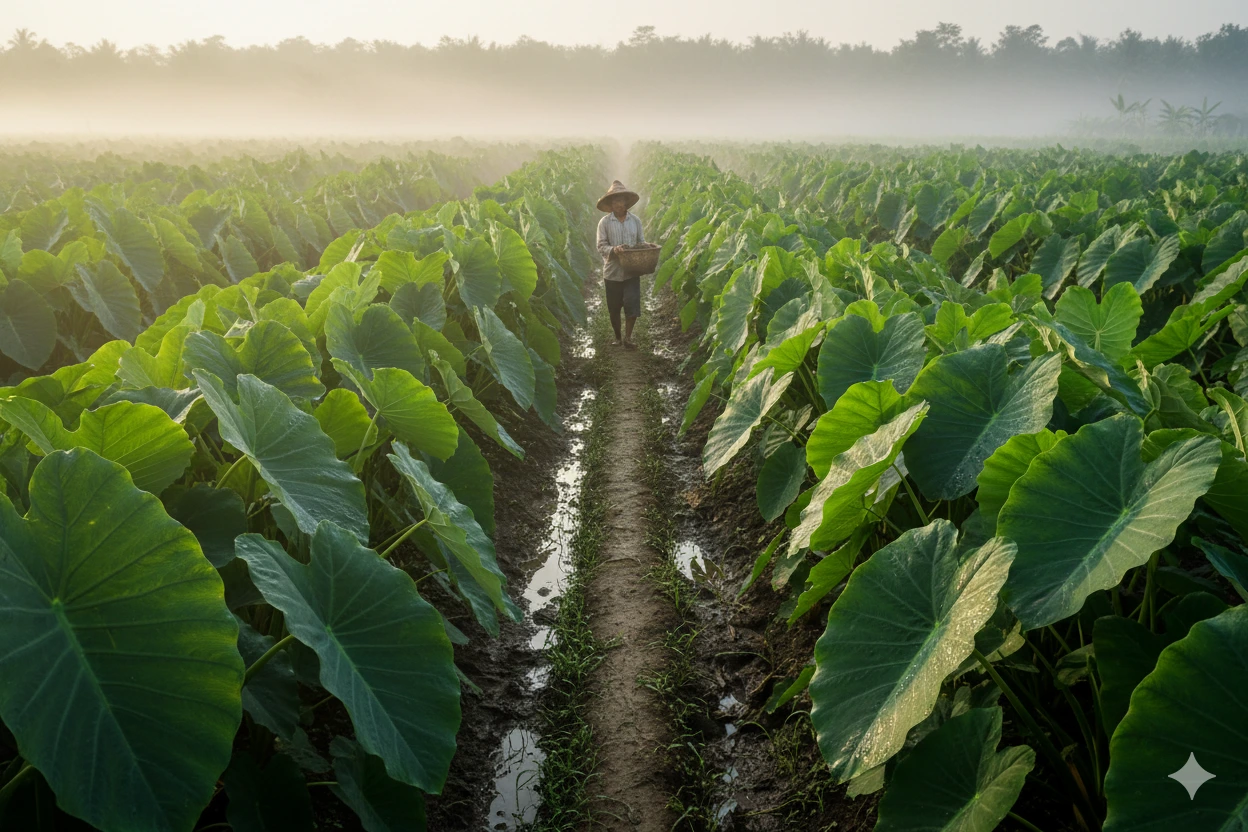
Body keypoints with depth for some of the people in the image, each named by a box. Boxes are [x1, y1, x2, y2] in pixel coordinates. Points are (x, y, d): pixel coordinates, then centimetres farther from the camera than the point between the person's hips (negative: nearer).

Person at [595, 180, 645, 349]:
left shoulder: (635, 220, 3)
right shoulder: (604, 222, -5)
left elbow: (641, 242, 9)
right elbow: (601, 246, -8)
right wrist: (614, 250, -27)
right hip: (613, 272, -1)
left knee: (632, 305, -6)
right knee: (614, 308, 10)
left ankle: (627, 338, 6)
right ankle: (617, 337, 28)